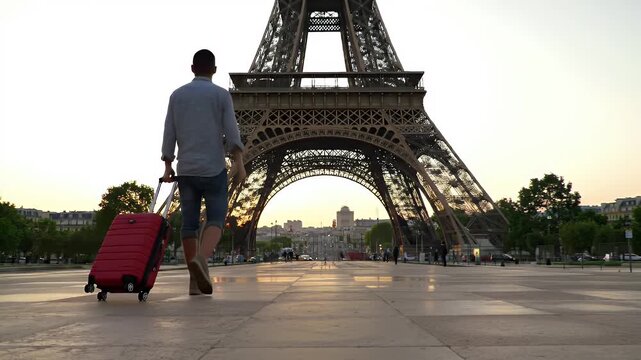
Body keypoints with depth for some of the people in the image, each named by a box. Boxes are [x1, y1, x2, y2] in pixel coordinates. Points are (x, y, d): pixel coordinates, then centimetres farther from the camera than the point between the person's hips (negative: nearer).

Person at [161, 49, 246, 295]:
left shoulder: (177, 95, 11)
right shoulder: (221, 94, 2)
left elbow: (169, 133, 8)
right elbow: (231, 131, -8)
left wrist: (167, 166, 11)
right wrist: (239, 164, -12)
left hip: (185, 169, 3)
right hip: (213, 168, -3)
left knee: (189, 222, 6)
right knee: (215, 219, 0)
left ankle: (195, 281, 6)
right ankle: (201, 260, -28)